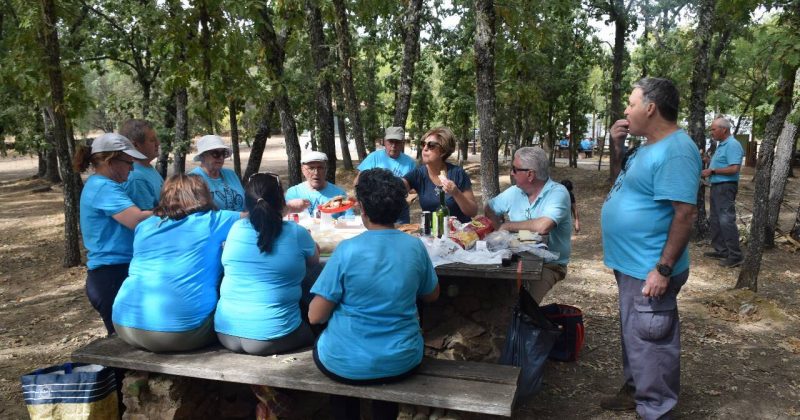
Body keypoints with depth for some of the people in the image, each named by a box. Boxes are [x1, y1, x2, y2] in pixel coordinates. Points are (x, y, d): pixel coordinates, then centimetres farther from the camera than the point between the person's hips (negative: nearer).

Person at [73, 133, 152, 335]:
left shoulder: (98, 185, 15)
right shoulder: (104, 188, -18)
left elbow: (128, 218, 15)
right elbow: (137, 220, -30)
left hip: (113, 274, 10)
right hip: (113, 277, -10)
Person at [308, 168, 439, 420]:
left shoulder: (347, 250, -19)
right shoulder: (415, 246, -8)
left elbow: (315, 316, -14)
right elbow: (431, 296, 8)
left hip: (347, 364, -2)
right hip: (401, 362, 3)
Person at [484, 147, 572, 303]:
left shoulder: (558, 193, -14)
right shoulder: (515, 192, 6)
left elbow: (542, 226, -30)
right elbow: (489, 209, 20)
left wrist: (508, 226, -14)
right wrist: (499, 229, -1)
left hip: (550, 264, -5)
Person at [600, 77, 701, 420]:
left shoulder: (675, 151, -21)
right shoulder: (650, 146, 10)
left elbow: (685, 213, -25)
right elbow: (630, 181, 26)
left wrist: (664, 269, -25)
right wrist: (618, 146, 9)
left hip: (649, 270, -10)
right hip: (630, 265, 10)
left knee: (650, 342, 2)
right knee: (634, 335, 22)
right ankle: (635, 391, 39)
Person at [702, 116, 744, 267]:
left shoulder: (732, 145, -16)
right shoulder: (722, 144, 15)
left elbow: (734, 168, -25)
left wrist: (712, 171, -18)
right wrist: (709, 169, 9)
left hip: (726, 187, -11)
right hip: (717, 186, 11)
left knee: (726, 221, -10)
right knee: (715, 220, 14)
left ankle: (735, 256, -5)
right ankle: (721, 250, 22)